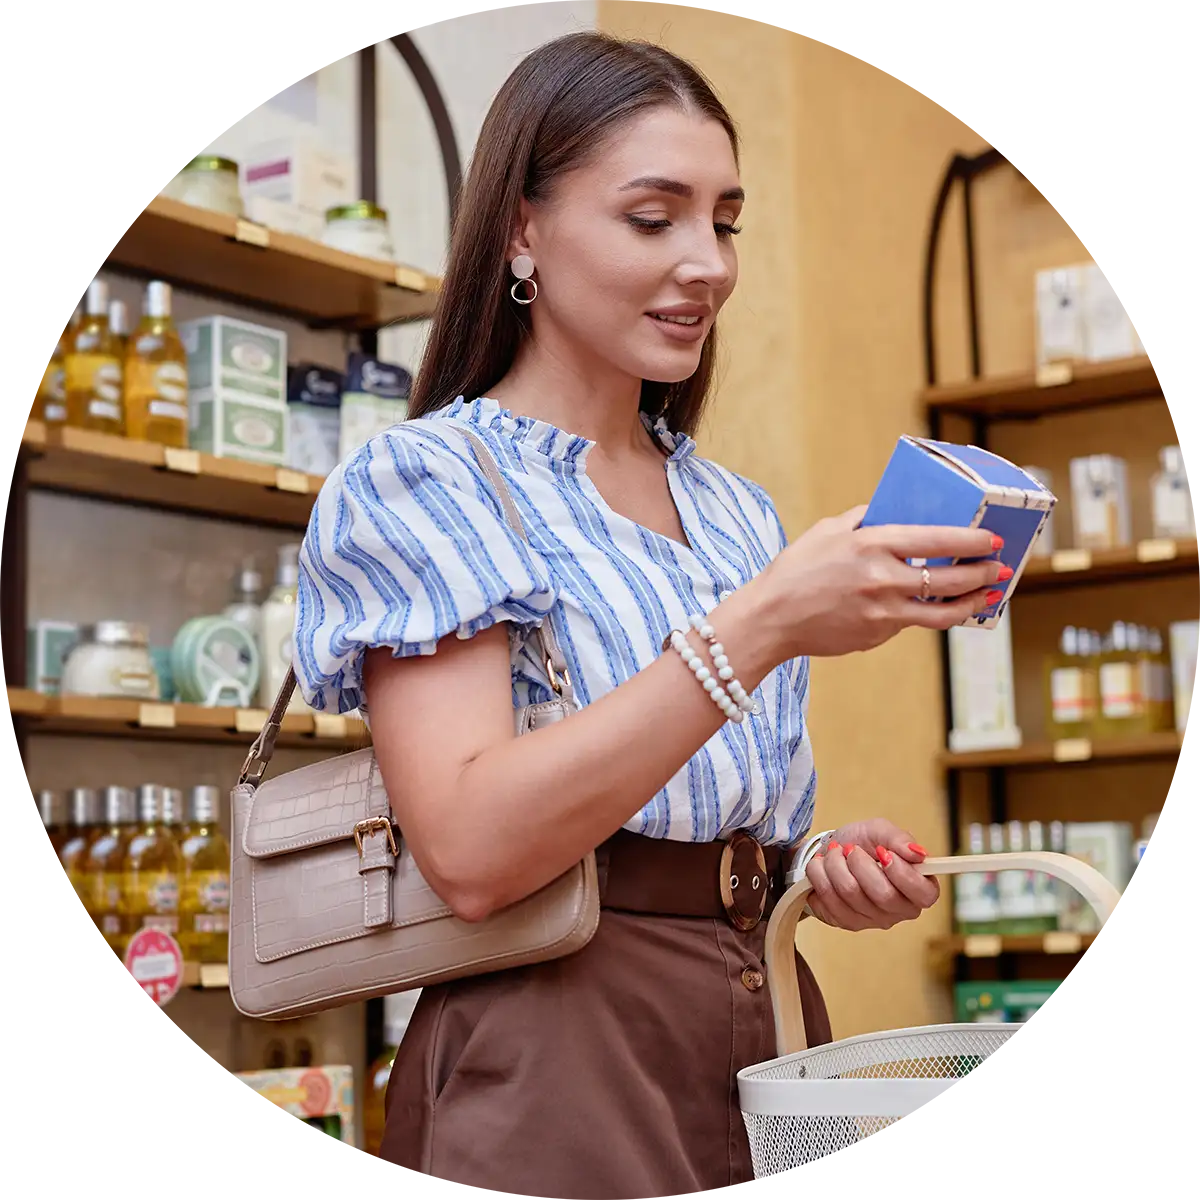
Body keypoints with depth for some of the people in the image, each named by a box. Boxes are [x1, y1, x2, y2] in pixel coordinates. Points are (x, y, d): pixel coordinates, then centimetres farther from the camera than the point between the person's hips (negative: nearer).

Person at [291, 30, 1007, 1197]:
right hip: (557, 1066, -7)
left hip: (766, 1041, 7)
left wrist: (832, 869, -2)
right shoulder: (415, 480, -7)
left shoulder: (735, 510, 14)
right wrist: (763, 628, -26)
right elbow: (470, 850, -22)